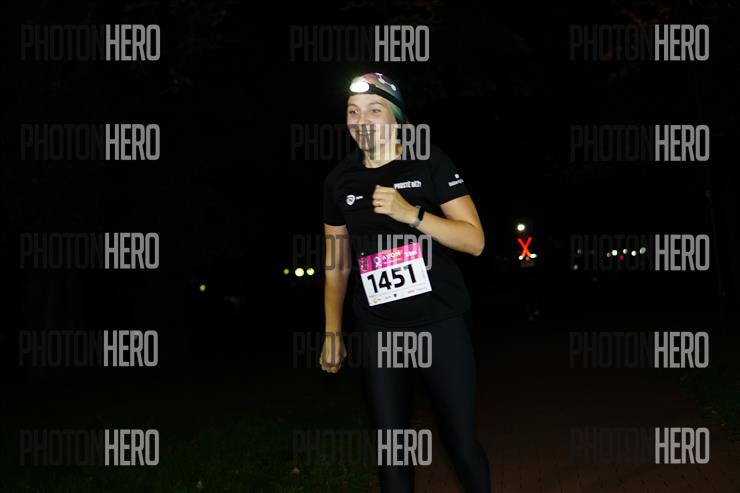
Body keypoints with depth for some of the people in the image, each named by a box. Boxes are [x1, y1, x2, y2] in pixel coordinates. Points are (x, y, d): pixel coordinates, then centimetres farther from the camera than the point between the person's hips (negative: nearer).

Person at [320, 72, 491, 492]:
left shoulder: (429, 162, -4)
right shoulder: (340, 180, 6)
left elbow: (475, 241, -8)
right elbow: (337, 263, 15)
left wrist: (410, 213, -19)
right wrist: (333, 332, 13)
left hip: (441, 326, -3)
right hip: (380, 333, 3)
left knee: (462, 442, 4)